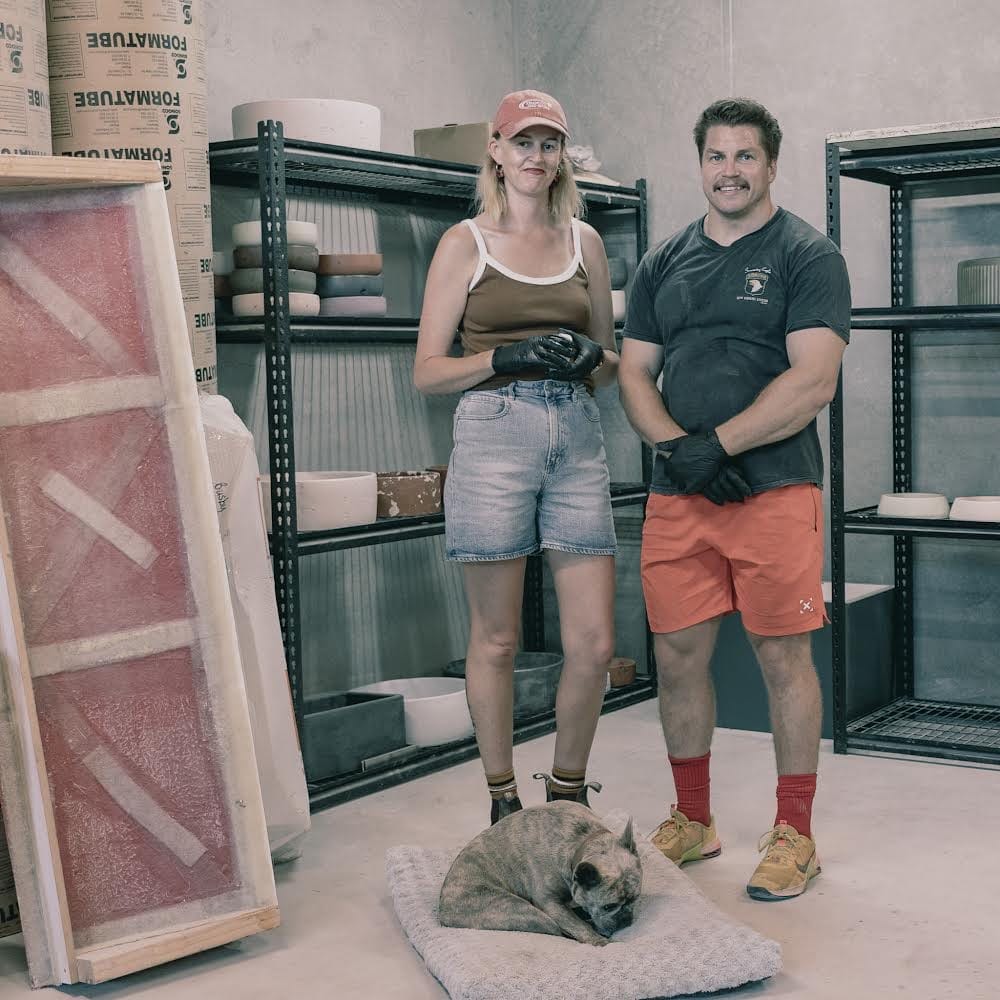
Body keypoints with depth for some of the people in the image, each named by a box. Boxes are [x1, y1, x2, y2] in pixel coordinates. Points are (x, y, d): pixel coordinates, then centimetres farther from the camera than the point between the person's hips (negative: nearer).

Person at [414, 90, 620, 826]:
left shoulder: (584, 241, 16)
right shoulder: (465, 243, 5)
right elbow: (427, 371, 1)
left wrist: (591, 358, -2)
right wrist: (509, 357, -13)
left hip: (577, 440, 3)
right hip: (493, 436, -3)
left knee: (596, 642, 0)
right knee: (497, 640, 3)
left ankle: (567, 793, 21)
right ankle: (504, 801, 19)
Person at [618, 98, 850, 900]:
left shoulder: (808, 256, 0)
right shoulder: (665, 263, 15)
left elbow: (813, 381, -11)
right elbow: (635, 373, 12)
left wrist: (718, 443, -16)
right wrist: (677, 444, -7)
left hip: (775, 488, -4)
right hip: (677, 494, 5)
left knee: (784, 658, 1)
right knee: (679, 656, 7)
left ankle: (794, 835, 13)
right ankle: (693, 821, 23)